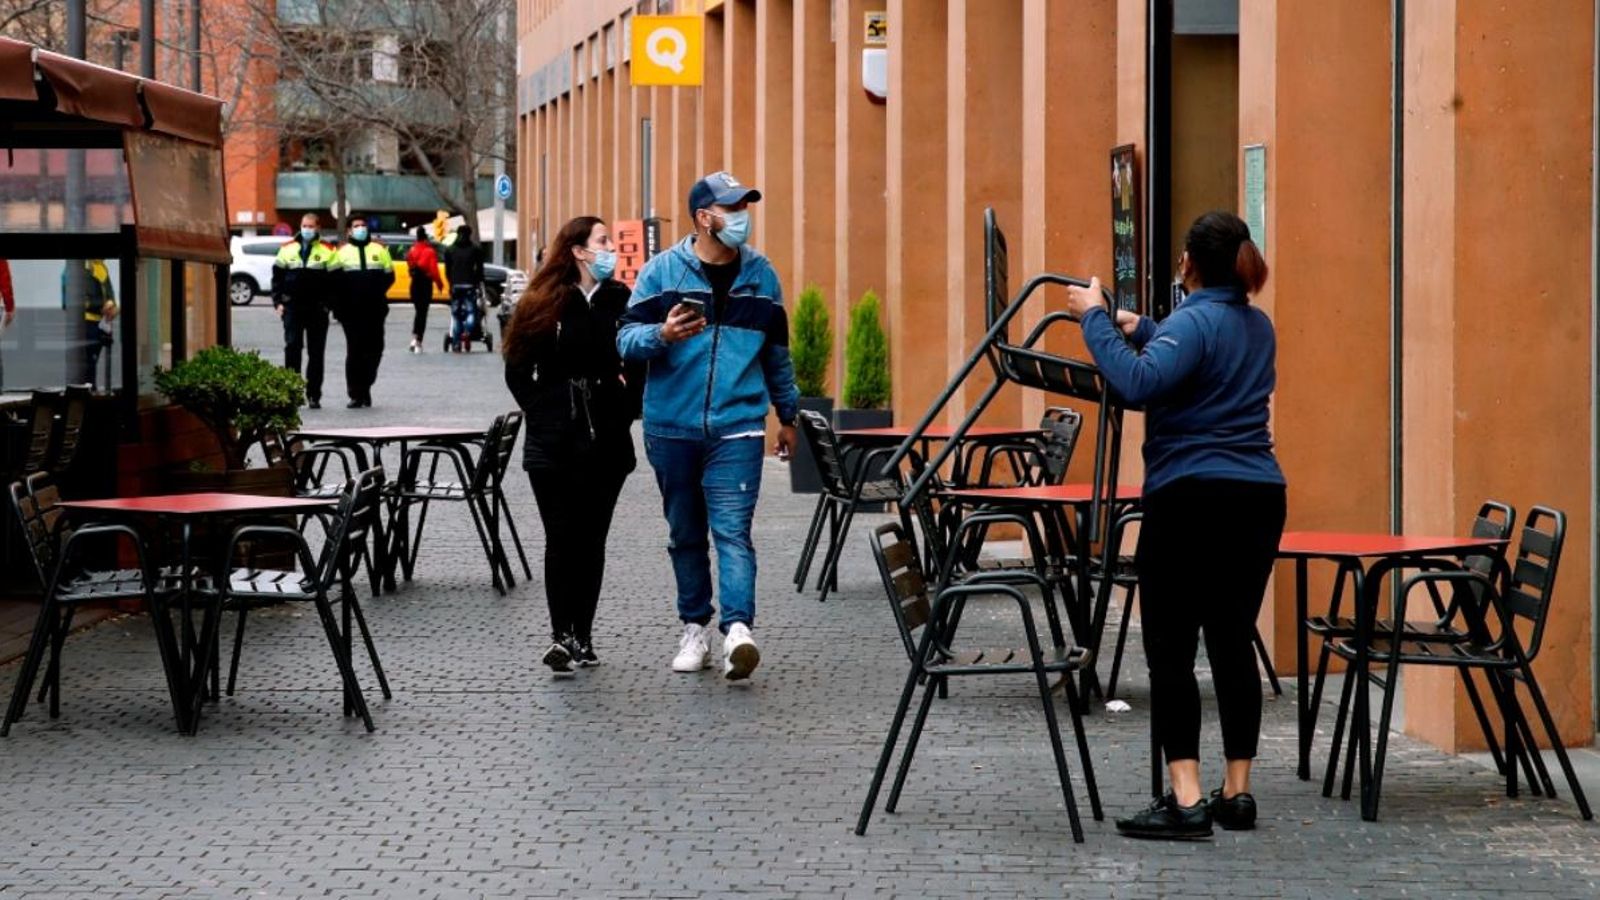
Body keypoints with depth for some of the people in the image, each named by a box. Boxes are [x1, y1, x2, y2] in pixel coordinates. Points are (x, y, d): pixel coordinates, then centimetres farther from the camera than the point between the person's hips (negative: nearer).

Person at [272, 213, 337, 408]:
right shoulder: (287, 249, 9)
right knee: (292, 347, -8)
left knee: (316, 352, 3)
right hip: (293, 308, 1)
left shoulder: (327, 251, 3)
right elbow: (277, 277, 12)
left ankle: (313, 395, 8)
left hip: (318, 309, -1)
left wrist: (329, 303, -6)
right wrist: (278, 302, 3)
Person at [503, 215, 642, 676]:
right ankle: (561, 634, -8)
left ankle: (582, 635, 12)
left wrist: (626, 409, 0)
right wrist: (541, 413, -3)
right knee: (562, 538, -7)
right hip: (554, 444, -2)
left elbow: (640, 365, 9)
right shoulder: (543, 305, -1)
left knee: (592, 539, 5)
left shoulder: (621, 301, 4)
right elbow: (518, 371, 4)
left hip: (606, 442, 2)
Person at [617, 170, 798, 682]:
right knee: (685, 534, 10)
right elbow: (628, 339, -1)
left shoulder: (761, 275, 10)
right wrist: (662, 336, -22)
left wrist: (787, 414, 24)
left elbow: (777, 352, 20)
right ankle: (695, 629, 20)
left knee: (732, 530, -14)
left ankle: (738, 630, -24)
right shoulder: (662, 272, 2)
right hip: (672, 427, 1)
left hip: (737, 428, 0)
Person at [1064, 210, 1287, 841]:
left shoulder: (1194, 321, -11)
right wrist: (1140, 331, 34)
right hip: (1258, 498, 8)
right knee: (1233, 641, 11)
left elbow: (1139, 384, -27)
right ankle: (1236, 794, 11)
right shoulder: (1258, 327, 15)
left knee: (1171, 649, -5)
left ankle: (1185, 801, -12)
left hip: (1192, 498, -8)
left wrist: (1096, 320, -18)